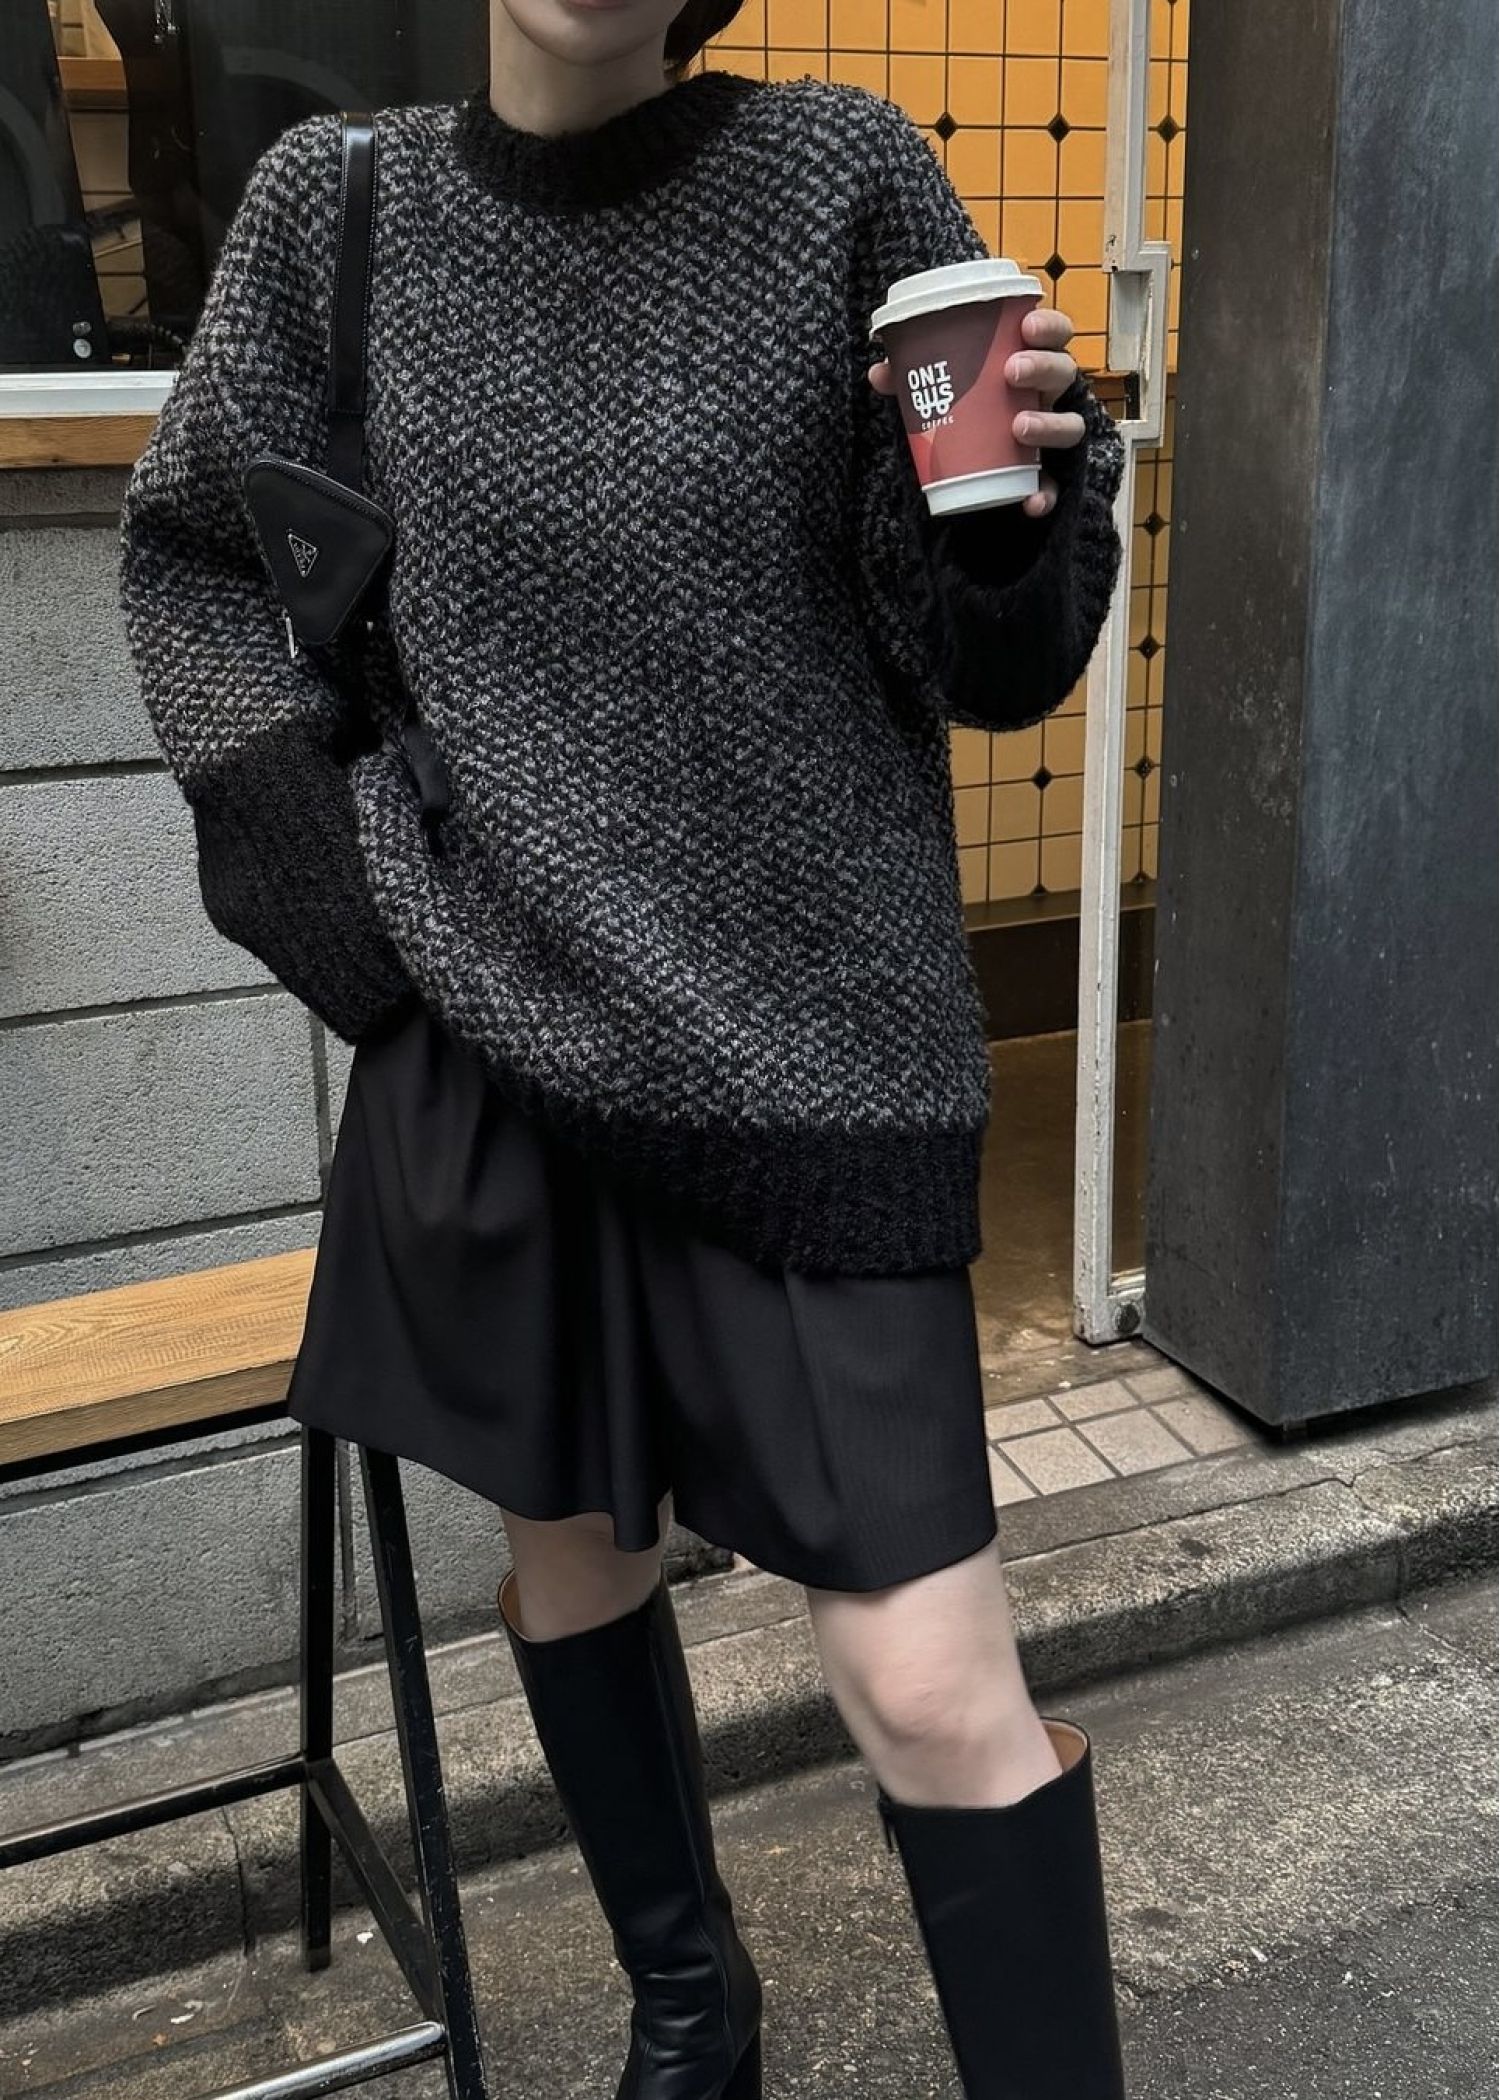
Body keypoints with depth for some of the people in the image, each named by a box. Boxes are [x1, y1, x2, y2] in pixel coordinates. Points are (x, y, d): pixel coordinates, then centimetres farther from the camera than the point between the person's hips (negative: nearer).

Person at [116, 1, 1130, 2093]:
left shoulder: (844, 177, -6)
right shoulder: (336, 207, 1)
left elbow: (990, 663, -4)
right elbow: (194, 558, 14)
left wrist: (1023, 486, -25)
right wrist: (298, 840, 2)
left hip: (811, 1035, -3)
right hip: (496, 1021, 4)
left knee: (932, 1683, -7)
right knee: (570, 1544, 18)